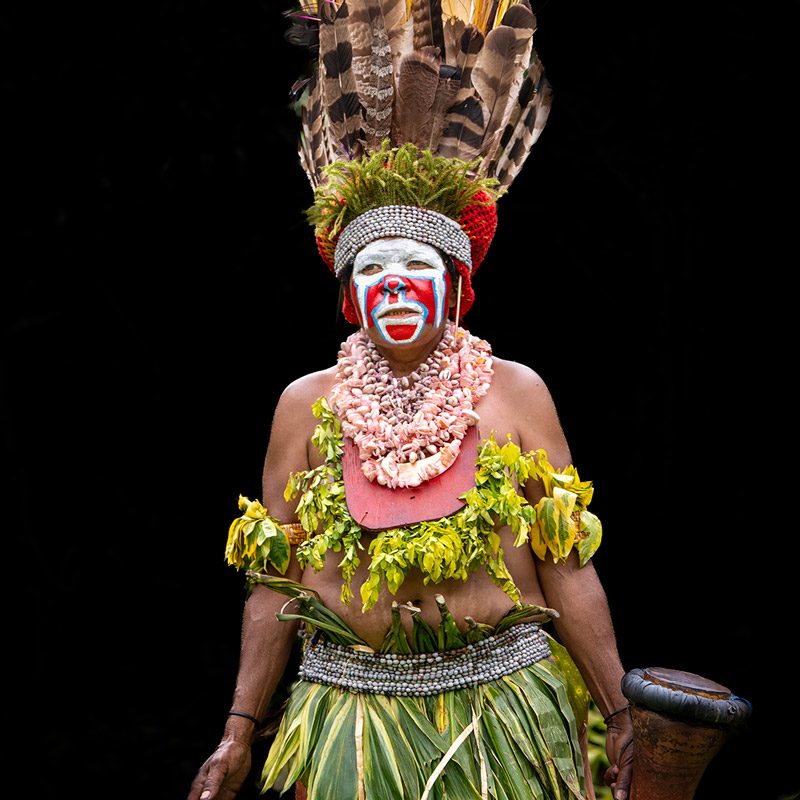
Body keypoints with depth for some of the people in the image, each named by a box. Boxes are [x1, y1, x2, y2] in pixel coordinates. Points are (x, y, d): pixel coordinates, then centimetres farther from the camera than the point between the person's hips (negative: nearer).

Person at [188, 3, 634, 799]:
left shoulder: (517, 392, -2)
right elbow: (277, 582, 3)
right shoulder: (307, 404, 1)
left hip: (503, 708, 0)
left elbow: (568, 568, -1)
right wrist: (238, 735, 1)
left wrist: (620, 717, -2)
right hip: (351, 716, 1)